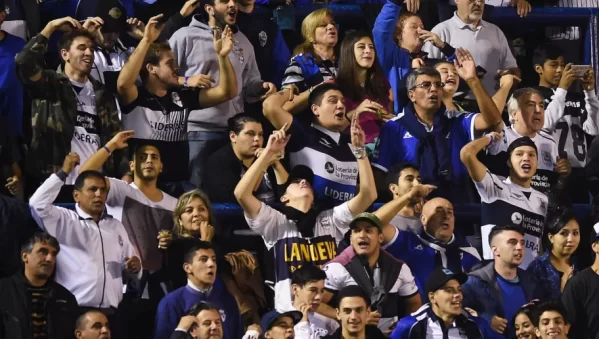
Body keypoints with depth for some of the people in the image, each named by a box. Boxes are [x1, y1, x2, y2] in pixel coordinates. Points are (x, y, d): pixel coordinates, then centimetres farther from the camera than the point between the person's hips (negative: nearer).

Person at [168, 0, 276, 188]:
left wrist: (262, 88, -2)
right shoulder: (186, 37, -2)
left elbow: (250, 85, 19)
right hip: (198, 130, -6)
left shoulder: (242, 42, 17)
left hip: (235, 130, 6)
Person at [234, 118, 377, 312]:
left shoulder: (330, 220, 15)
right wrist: (269, 152, -9)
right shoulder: (276, 222, 7)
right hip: (290, 315, -2)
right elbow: (241, 193, -7)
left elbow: (368, 194, 6)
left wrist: (359, 149, -2)